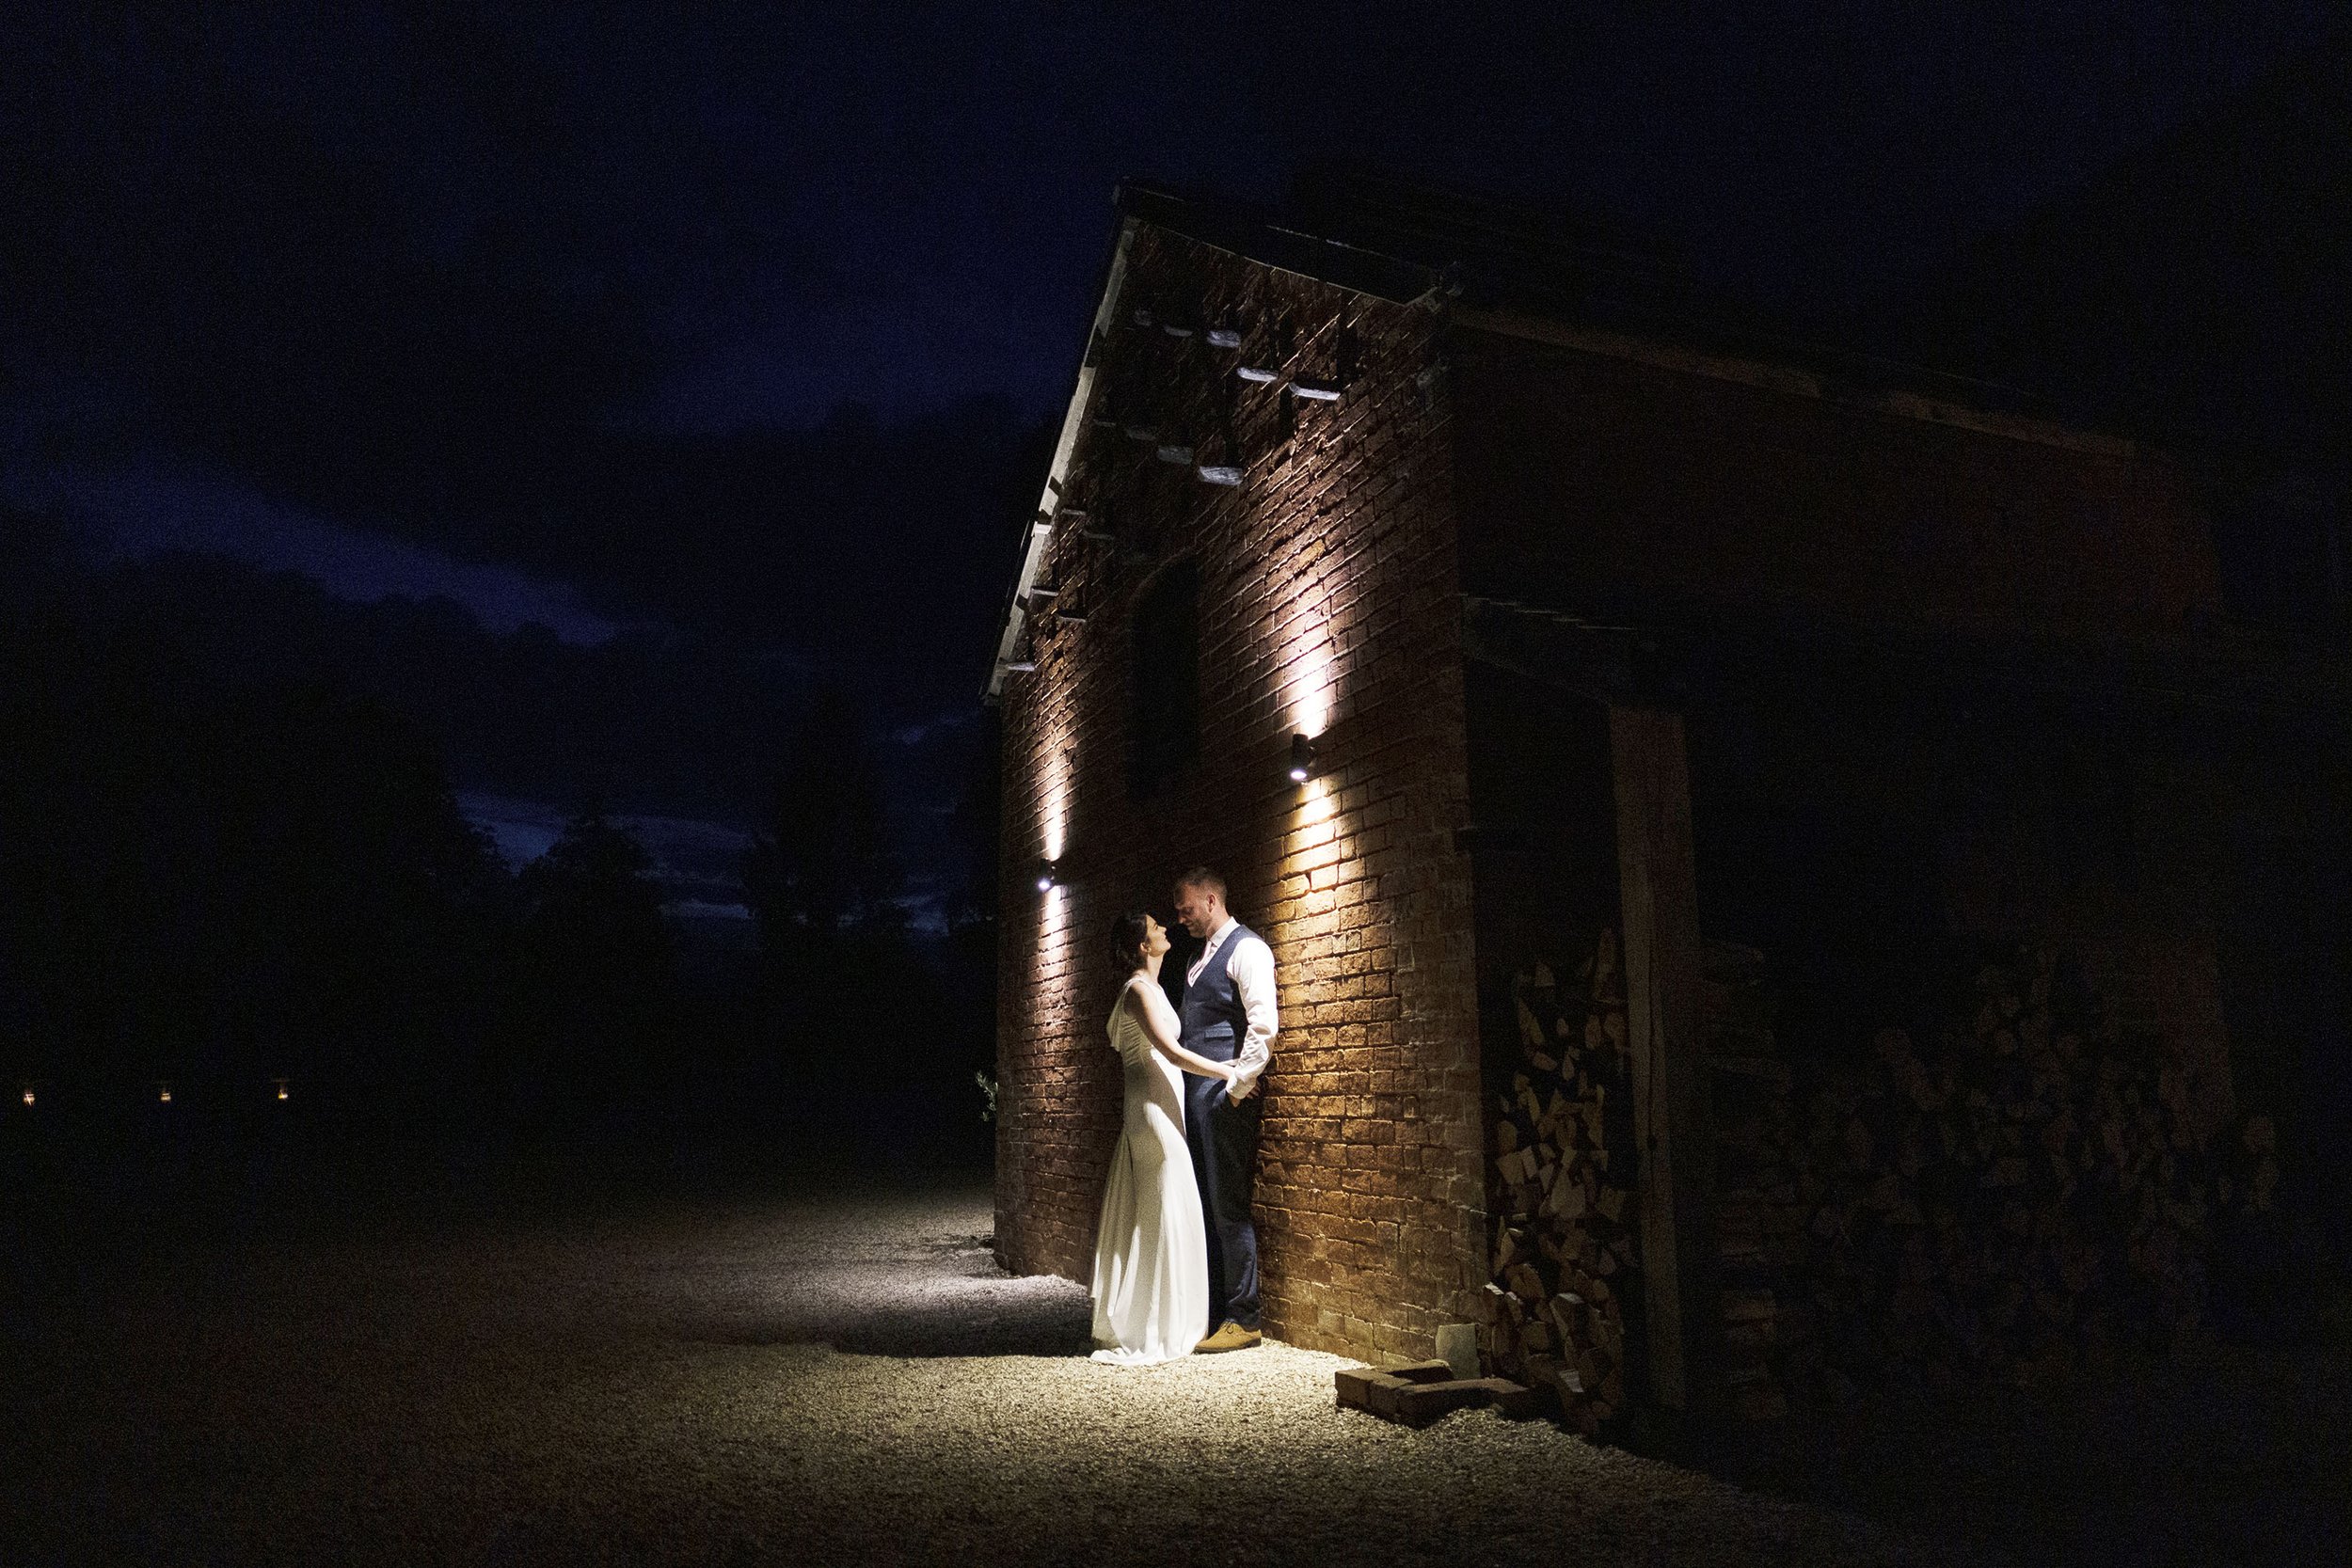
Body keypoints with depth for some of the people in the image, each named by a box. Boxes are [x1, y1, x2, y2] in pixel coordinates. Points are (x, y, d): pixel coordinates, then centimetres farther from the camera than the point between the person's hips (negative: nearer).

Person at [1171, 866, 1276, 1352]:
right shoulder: (1200, 958, 21)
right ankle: (1209, 1310, 19)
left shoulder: (1246, 949, -7)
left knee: (1229, 1206, -4)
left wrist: (1238, 1087, -17)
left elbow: (1264, 1025, -17)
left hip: (1225, 1096, -9)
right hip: (1194, 1094, 9)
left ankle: (1242, 1320, 4)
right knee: (1201, 1204, 11)